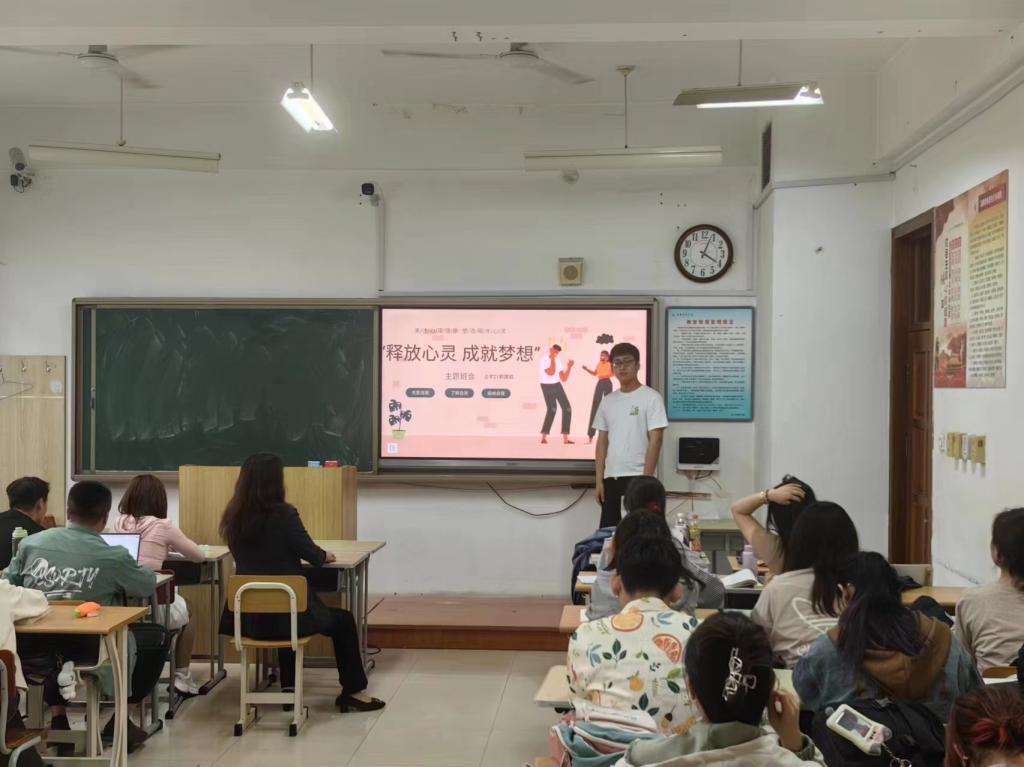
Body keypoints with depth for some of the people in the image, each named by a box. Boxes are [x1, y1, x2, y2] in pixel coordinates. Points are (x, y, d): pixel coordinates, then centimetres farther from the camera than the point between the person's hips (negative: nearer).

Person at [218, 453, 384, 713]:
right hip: (284, 613, -6)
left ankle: (289, 687, 38)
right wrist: (325, 556, 16)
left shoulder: (233, 517, 1)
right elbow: (313, 556, -7)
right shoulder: (283, 514, -16)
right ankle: (353, 693, 24)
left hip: (248, 615, 6)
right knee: (343, 620, 19)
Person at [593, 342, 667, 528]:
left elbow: (655, 440, -9)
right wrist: (599, 480, 6)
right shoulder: (607, 401, 12)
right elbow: (602, 442, 13)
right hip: (611, 478, 6)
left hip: (637, 478, -5)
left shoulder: (651, 398, -5)